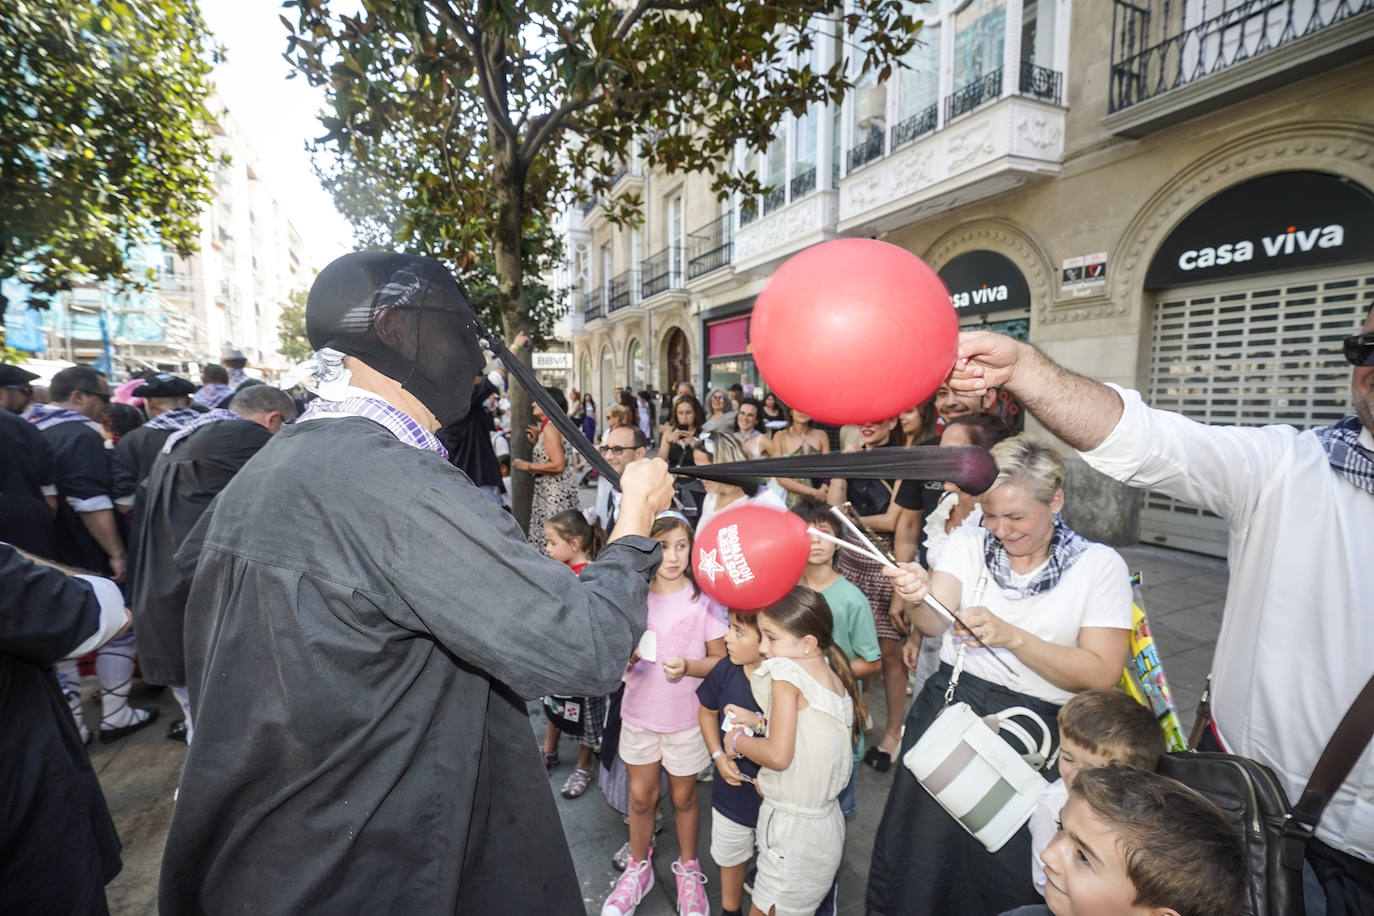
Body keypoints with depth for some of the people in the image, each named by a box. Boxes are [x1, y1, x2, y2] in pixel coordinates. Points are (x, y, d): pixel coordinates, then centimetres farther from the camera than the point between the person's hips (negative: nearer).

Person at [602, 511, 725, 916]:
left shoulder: (703, 598, -13)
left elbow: (721, 660, -8)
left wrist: (688, 666, -26)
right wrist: (624, 657, -21)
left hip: (686, 717, -1)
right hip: (640, 714, 2)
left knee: (683, 795, 16)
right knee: (641, 795, 16)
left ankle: (688, 869, 42)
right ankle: (638, 867, 42)